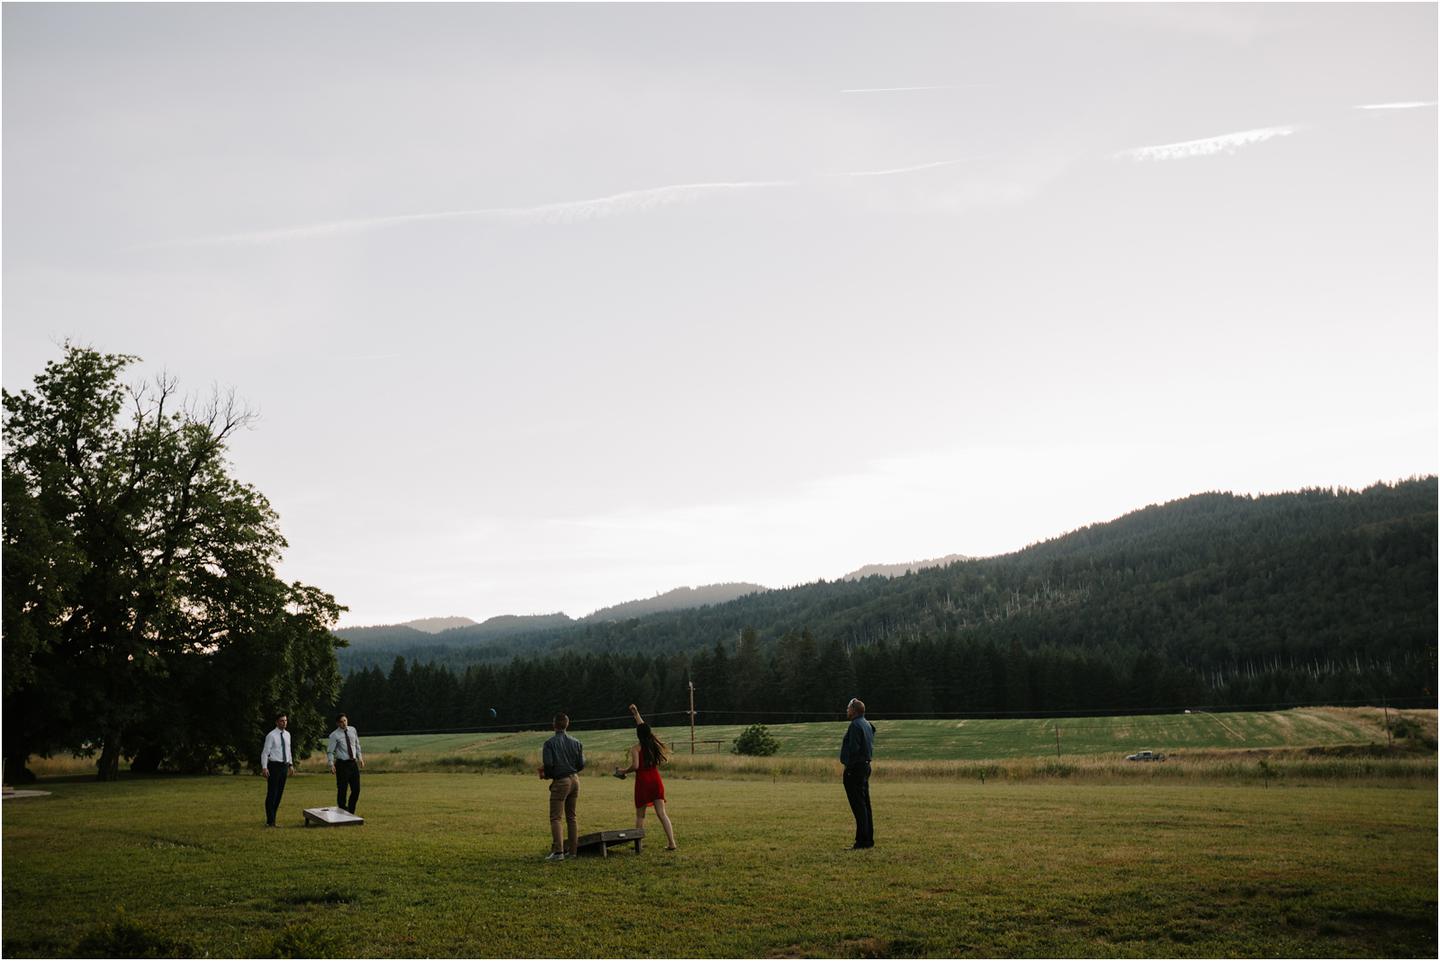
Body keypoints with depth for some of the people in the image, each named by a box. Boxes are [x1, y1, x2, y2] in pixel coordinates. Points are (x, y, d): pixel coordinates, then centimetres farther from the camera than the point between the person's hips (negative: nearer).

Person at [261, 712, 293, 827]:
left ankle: (273, 818, 22)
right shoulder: (271, 735, -10)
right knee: (272, 794, -5)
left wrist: (291, 765, 14)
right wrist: (264, 767, -18)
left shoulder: (287, 735, 11)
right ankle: (270, 821, -1)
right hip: (274, 766, -7)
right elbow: (265, 752, -11)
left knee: (279, 793, 11)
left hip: (284, 766, 7)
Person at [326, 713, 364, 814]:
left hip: (353, 763, 5)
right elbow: (330, 752, -7)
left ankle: (350, 812, 19)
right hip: (342, 764, -5)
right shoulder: (334, 735, -8)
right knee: (342, 791, -1)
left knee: (356, 790, 5)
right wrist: (331, 765, -18)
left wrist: (360, 758, 12)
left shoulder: (352, 730, 6)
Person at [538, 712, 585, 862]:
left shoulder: (550, 743, -9)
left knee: (555, 817, -3)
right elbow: (581, 764, 5)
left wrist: (545, 774, 4)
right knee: (571, 817, 13)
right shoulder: (576, 743, 7)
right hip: (575, 780, 6)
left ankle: (557, 851, -12)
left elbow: (548, 764, -16)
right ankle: (572, 850, 13)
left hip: (560, 782, -6)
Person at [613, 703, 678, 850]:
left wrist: (623, 771, -2)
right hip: (656, 780, 4)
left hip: (643, 782, -4)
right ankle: (671, 842, -6)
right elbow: (644, 728, 24)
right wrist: (636, 714, 35)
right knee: (661, 813, 2)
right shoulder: (654, 744, 9)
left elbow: (635, 766, -20)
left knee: (640, 815, 8)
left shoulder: (636, 748, -8)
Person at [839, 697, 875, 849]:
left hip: (855, 768, -10)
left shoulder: (855, 725, -15)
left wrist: (848, 765, -15)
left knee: (858, 806, -9)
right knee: (865, 805, 13)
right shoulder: (867, 725, 16)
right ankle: (869, 840, 17)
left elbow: (853, 749, -20)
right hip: (865, 766, 10)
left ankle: (862, 841, -9)